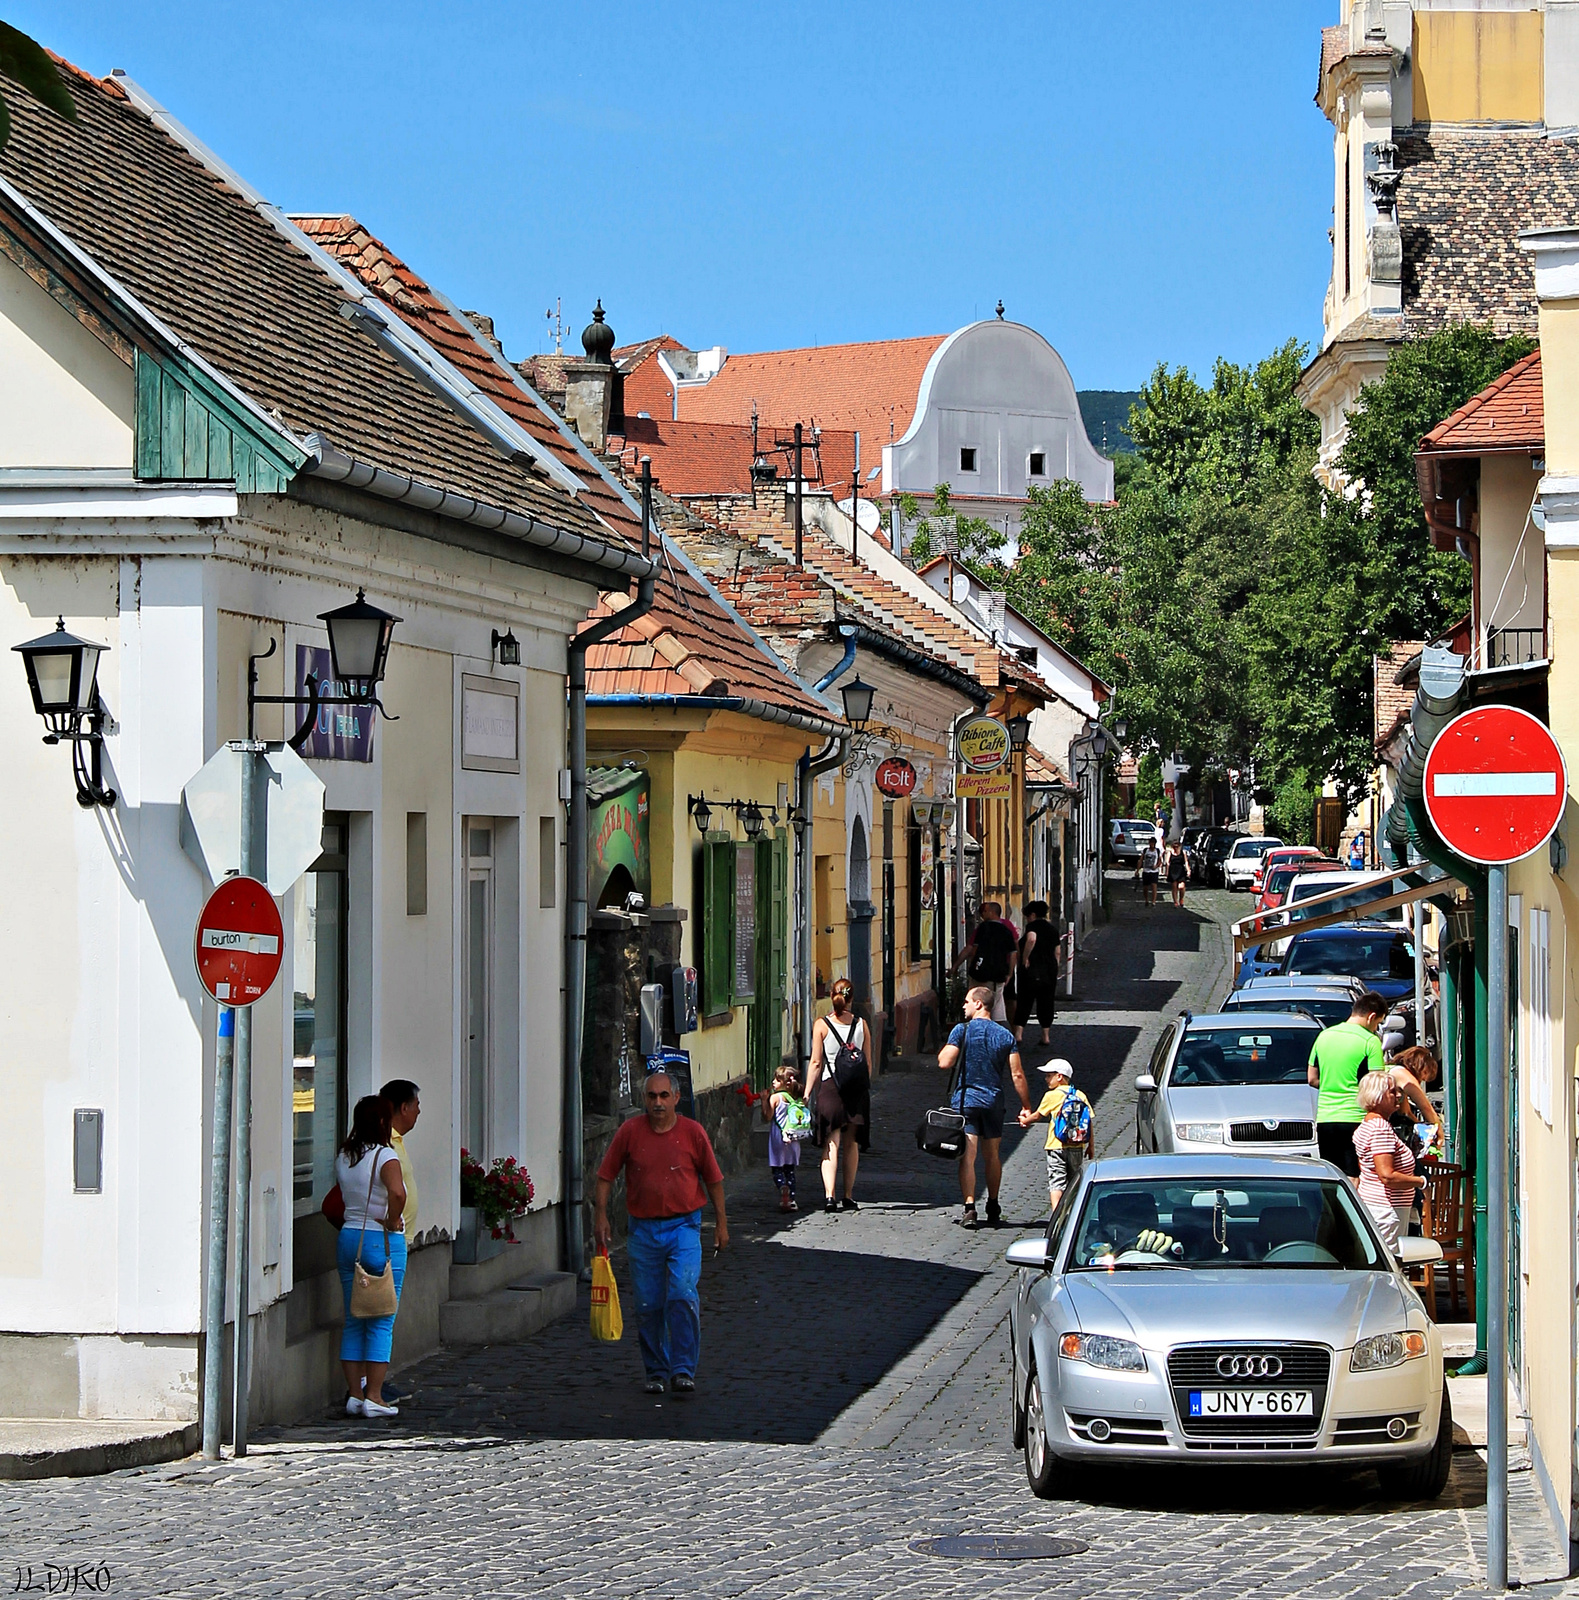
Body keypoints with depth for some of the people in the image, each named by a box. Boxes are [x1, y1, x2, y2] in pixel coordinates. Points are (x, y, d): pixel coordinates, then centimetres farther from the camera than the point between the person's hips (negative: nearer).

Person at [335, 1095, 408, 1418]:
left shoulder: (342, 1157, 7)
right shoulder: (384, 1156, -13)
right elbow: (397, 1192, -30)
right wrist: (392, 1222, -16)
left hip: (348, 1238, 6)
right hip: (383, 1242, -6)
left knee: (353, 1321, 9)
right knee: (382, 1322, -1)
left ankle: (355, 1394, 10)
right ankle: (374, 1397, -1)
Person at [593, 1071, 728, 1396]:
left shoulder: (693, 1132, 0)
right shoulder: (630, 1132, 0)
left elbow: (713, 1179, 9)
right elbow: (606, 1176, 6)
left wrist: (721, 1222, 8)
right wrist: (600, 1215, -3)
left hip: (683, 1226, -1)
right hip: (643, 1229, 2)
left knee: (683, 1295, -15)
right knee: (648, 1305, 5)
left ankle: (683, 1370, -8)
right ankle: (656, 1372, 19)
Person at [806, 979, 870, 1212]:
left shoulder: (822, 1025, -4)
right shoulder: (861, 1025, 2)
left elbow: (816, 1063, -5)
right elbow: (868, 1065, 4)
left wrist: (807, 1092, 0)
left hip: (830, 1087, -2)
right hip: (857, 1089, 2)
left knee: (831, 1145, -3)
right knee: (851, 1144, 12)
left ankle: (830, 1195, -18)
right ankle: (848, 1197, 17)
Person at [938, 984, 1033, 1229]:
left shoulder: (962, 1030, -6)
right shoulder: (1005, 1035, 5)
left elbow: (945, 1062, -12)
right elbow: (1017, 1074, 1)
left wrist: (943, 1050, 11)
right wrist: (1027, 1107, 6)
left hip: (966, 1100, -4)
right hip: (994, 1101, 4)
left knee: (968, 1156, -6)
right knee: (992, 1156, 16)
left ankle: (969, 1208, -17)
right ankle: (993, 1209, 24)